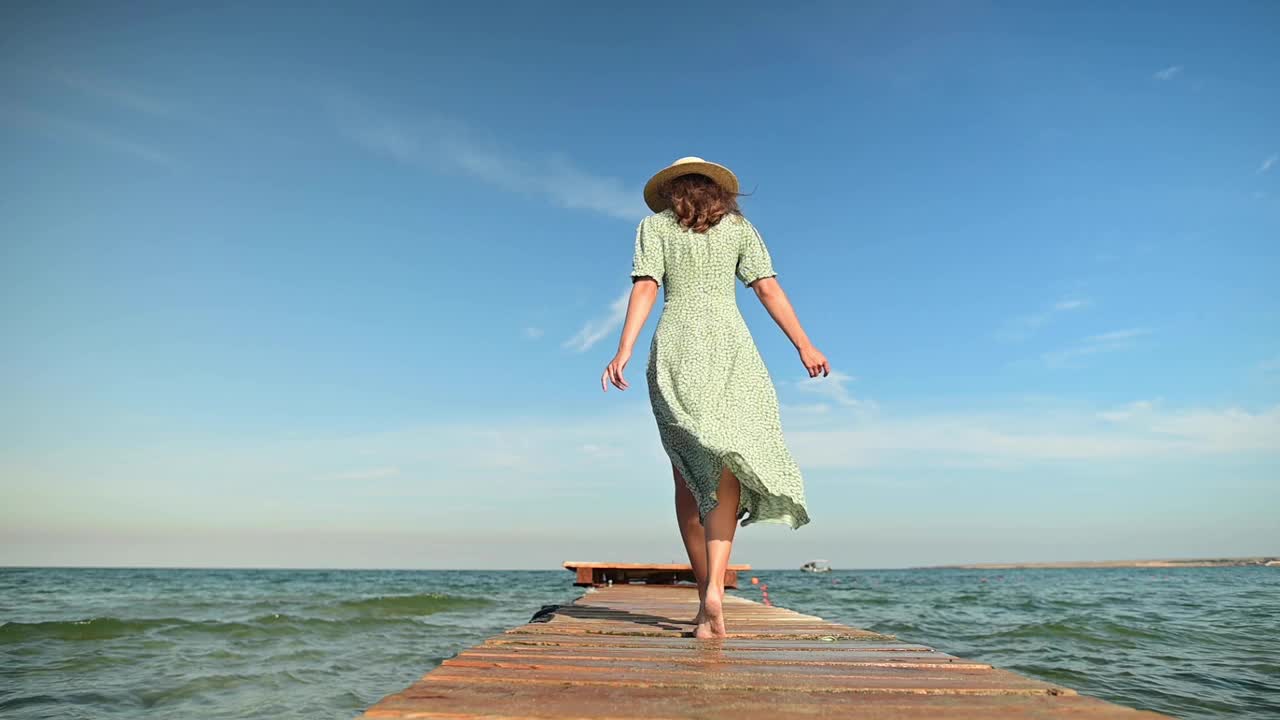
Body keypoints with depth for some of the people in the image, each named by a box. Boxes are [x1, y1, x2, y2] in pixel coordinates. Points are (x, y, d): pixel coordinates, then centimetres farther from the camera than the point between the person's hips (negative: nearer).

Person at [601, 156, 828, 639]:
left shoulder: (654, 225, 13)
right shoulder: (739, 226, 15)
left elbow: (645, 288, -1)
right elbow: (768, 289, 6)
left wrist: (624, 350, -9)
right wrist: (804, 347, 7)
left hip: (675, 349, 0)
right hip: (729, 345, 0)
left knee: (689, 475, 8)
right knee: (726, 470, -5)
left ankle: (707, 594, 12)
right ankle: (714, 587, -24)